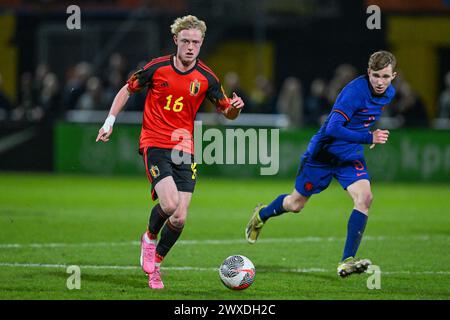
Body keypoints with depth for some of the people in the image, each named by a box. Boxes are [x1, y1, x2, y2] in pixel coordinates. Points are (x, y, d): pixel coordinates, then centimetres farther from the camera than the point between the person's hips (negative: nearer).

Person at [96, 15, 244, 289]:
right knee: (170, 203, -24)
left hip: (184, 149, 3)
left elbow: (227, 112, 9)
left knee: (179, 218, -4)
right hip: (155, 144, -3)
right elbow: (128, 90, 11)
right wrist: (110, 120, 4)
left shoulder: (206, 78, 0)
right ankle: (150, 237, 9)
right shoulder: (157, 68, -4)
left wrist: (235, 107, -14)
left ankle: (155, 264, 20)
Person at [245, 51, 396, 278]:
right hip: (323, 153, -5)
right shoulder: (355, 91, -28)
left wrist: (374, 136, 13)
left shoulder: (388, 93, -2)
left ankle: (346, 262, -19)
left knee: (364, 197, -21)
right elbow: (333, 128, -36)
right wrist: (368, 138, -40)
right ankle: (261, 215, 48)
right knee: (296, 204, 13)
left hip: (350, 156, 5)